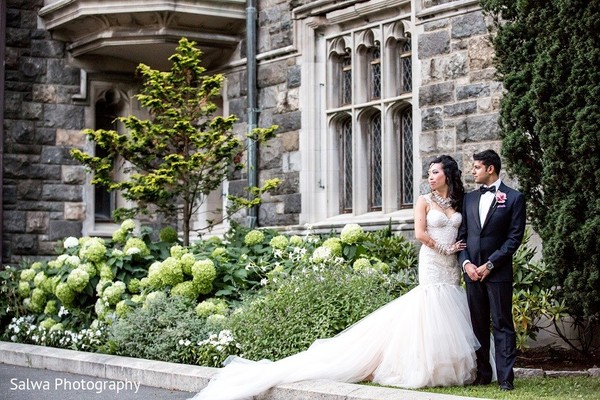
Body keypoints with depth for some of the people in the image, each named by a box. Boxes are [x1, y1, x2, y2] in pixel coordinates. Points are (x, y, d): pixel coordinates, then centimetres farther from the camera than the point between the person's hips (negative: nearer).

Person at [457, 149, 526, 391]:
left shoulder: (514, 198, -2)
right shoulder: (469, 198, 14)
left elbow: (514, 237, -6)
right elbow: (462, 235, 13)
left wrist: (490, 265, -11)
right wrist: (466, 263, -4)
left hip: (498, 272, -5)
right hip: (472, 271, 5)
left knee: (502, 324, -3)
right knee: (478, 325, 8)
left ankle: (506, 378, -2)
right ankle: (482, 374, 14)